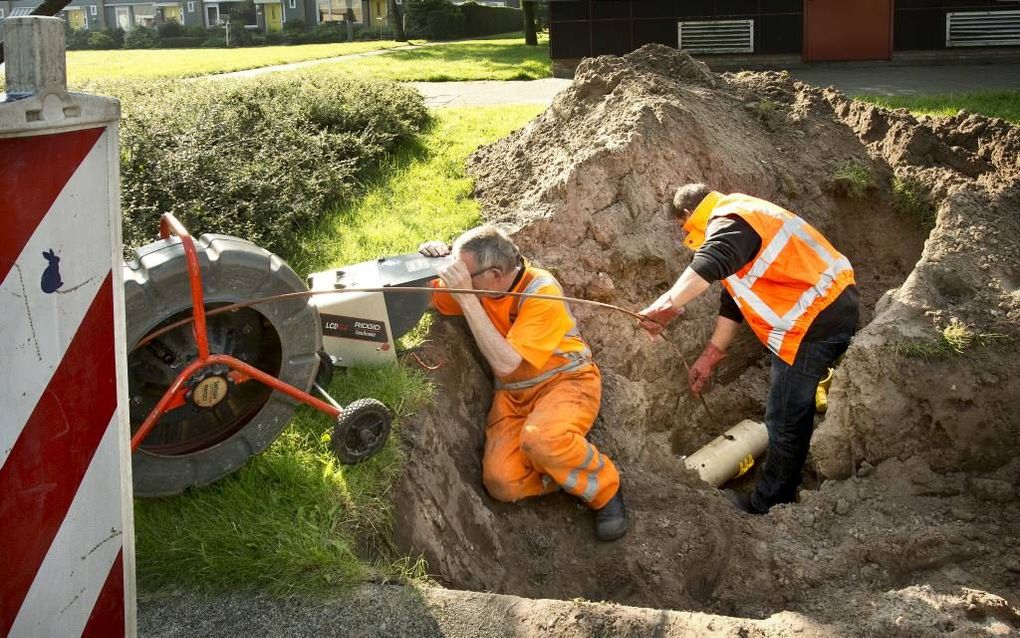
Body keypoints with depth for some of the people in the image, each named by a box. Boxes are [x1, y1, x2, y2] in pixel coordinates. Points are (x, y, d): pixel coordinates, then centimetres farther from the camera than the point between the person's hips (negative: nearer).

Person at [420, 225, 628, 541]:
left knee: (539, 439, -39)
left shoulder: (542, 292, -23)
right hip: (513, 394, 5)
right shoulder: (474, 286, -5)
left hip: (565, 381, -5)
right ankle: (573, 468, 6)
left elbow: (506, 363, -31)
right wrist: (431, 262, -14)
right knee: (501, 483, -21)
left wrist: (466, 299, -34)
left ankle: (604, 488, -10)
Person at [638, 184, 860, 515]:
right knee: (797, 410, 23)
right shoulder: (746, 218, 22)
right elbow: (734, 301, 23)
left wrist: (669, 305, -46)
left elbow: (711, 265, -37)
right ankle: (784, 488, 37)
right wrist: (710, 355, 20)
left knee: (784, 419, 2)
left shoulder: (728, 221, -12)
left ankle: (768, 503, 15)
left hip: (815, 323, -11)